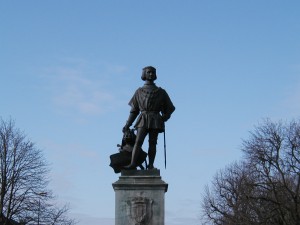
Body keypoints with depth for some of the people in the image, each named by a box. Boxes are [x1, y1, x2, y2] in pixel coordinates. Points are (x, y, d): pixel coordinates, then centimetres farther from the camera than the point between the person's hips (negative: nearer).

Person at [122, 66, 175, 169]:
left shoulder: (161, 92, 15)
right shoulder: (139, 92, 16)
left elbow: (169, 108, 14)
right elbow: (134, 110, 16)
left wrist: (164, 117, -4)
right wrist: (127, 124, 9)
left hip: (155, 120, 0)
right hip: (143, 120, 0)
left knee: (152, 143, -4)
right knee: (138, 141, -13)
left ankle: (150, 165, -4)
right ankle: (132, 164, -22)